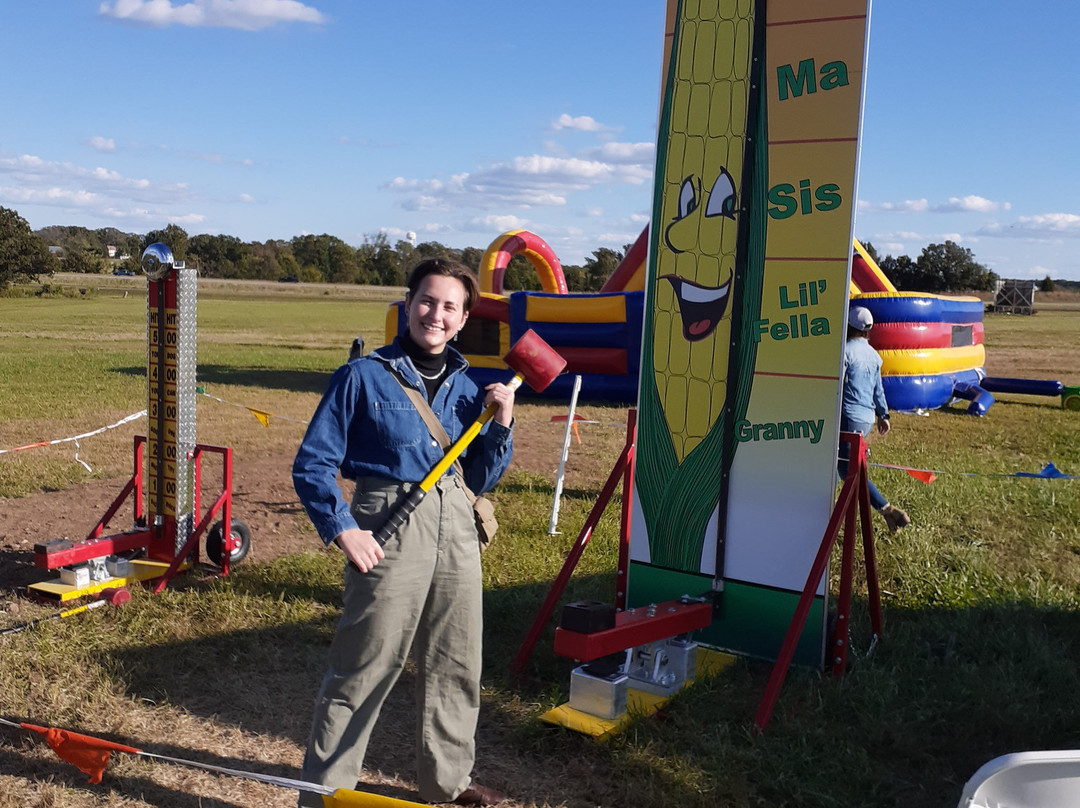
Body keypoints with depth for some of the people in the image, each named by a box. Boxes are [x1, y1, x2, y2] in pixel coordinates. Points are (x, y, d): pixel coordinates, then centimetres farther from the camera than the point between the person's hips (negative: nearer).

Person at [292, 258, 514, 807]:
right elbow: (312, 464, -5)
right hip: (389, 529, -5)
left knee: (456, 665, 15)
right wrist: (341, 528, -17)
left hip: (457, 530, 6)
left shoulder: (465, 387, 12)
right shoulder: (363, 376, -3)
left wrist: (501, 425, 0)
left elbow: (478, 479, 14)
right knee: (363, 668, -1)